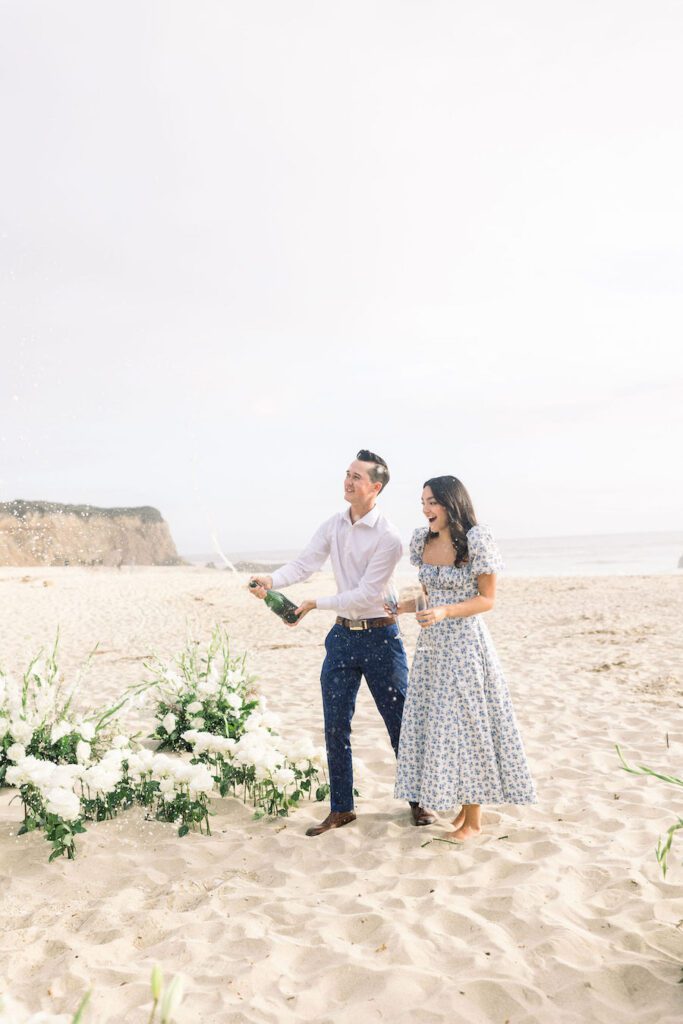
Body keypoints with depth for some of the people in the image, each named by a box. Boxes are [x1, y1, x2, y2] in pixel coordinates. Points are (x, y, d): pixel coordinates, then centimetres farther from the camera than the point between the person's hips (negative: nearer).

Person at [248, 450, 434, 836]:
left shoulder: (387, 537, -16)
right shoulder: (333, 526, 3)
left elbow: (366, 594, -19)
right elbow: (304, 564, -6)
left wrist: (316, 604, -21)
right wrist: (271, 580, -25)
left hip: (380, 636, -5)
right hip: (342, 635, 5)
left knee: (399, 722, 6)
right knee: (336, 726, 8)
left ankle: (418, 801, 25)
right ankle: (341, 808, 22)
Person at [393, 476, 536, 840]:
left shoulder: (477, 541, -12)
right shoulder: (423, 542, 6)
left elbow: (487, 600, -11)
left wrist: (445, 612, -22)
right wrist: (402, 606, 2)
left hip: (465, 645, -6)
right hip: (432, 645, 6)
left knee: (466, 728, 0)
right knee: (435, 727, 9)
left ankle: (473, 819, 15)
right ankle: (461, 806, 26)